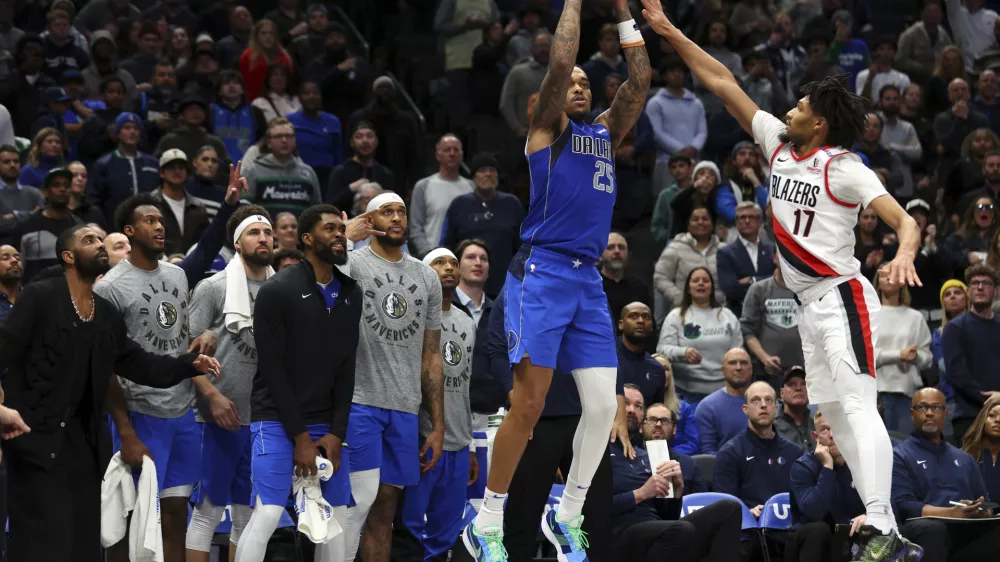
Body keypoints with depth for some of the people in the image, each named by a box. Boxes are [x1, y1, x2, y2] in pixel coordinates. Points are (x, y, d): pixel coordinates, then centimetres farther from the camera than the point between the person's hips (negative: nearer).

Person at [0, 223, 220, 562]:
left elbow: (137, 363, 17)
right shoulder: (39, 298, -8)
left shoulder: (106, 313, 13)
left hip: (82, 437, 8)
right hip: (35, 435, -8)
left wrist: (191, 364, 4)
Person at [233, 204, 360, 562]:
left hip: (328, 423, 6)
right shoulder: (277, 291, -10)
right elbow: (272, 370, -12)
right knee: (268, 514, -16)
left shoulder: (351, 294, 7)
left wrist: (336, 433, -4)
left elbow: (347, 368, 6)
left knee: (337, 516, 4)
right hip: (278, 421, -6)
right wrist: (299, 437, -13)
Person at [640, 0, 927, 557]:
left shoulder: (846, 170, -12)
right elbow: (724, 83, 12)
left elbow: (905, 221, -20)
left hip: (843, 298, -9)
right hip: (811, 306, 9)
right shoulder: (780, 144, 8)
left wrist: (904, 255, -43)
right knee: (836, 417, 6)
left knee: (859, 407, -19)